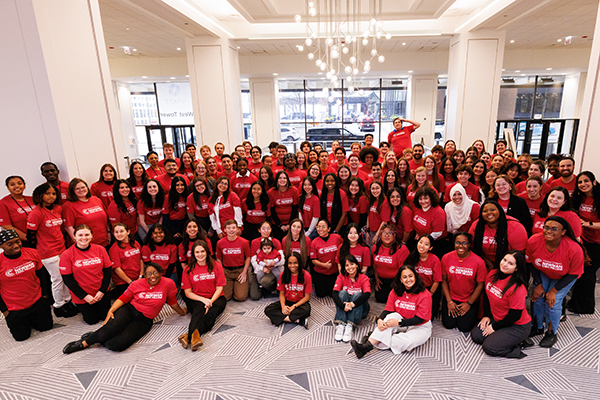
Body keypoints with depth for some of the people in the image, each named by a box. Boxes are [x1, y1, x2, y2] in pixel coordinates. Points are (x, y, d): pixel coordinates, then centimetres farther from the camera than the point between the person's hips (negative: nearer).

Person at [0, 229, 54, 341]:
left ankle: (30, 319, 40)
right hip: (14, 308, -3)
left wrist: (44, 294, 7)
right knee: (22, 336, 9)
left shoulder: (32, 253, -10)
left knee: (46, 327, 15)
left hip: (38, 302, 3)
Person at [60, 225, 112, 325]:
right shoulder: (67, 255, -13)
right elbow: (67, 279, -12)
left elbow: (108, 270, -3)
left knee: (104, 316, 9)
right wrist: (84, 296, -14)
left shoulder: (100, 249, -7)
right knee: (92, 320, 7)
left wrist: (102, 291, -11)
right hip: (81, 295, -2)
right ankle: (81, 306, 36)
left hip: (101, 293, 2)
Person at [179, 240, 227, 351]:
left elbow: (219, 288, 0)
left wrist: (211, 301, -18)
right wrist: (203, 300, -17)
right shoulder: (188, 269, 2)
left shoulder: (216, 266, 2)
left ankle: (189, 336, -49)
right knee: (199, 309, -35)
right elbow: (188, 292, 0)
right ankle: (194, 336, -56)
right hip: (195, 299, 0)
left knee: (213, 311, -33)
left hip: (215, 298, 0)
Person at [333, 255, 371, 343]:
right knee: (342, 292, -24)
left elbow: (367, 294, -27)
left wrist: (353, 304, -40)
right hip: (344, 309, 1)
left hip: (359, 309, -1)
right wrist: (343, 306, -37)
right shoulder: (341, 277, -4)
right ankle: (340, 325, -36)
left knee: (357, 294, -27)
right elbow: (334, 293, -18)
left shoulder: (364, 278, -8)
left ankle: (350, 326, -36)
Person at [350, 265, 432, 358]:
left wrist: (398, 322, -31)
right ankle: (367, 345, -40)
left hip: (421, 327, -3)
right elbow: (388, 309, -6)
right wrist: (380, 319, -29)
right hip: (402, 323, 3)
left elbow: (420, 319, -21)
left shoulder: (425, 294, -19)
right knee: (392, 316, -29)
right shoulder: (395, 292, -4)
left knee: (410, 341, -35)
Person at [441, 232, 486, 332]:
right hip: (451, 297, 1)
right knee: (449, 324, -8)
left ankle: (472, 313, 21)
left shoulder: (478, 262, -14)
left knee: (464, 327, -9)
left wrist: (469, 303, -8)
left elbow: (480, 285, -7)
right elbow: (444, 280, -1)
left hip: (470, 300, -1)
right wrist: (449, 301, -5)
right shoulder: (446, 258, -8)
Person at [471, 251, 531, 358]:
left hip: (518, 326, -7)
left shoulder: (518, 288, -27)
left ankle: (517, 347, 2)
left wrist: (494, 327, -13)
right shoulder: (492, 274, -5)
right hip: (496, 319, 8)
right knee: (475, 335, 0)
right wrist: (486, 316, 5)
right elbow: (486, 295, 10)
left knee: (489, 347, -17)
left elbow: (515, 315, -22)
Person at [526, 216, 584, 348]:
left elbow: (573, 274, -19)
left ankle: (552, 333, 14)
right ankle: (538, 327, 23)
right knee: (538, 297, -3)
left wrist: (554, 290, -16)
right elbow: (531, 263, -11)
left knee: (553, 301, -10)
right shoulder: (534, 241, -30)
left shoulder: (574, 249, -35)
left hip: (564, 277, -2)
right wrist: (538, 284, -10)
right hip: (543, 273, 2)